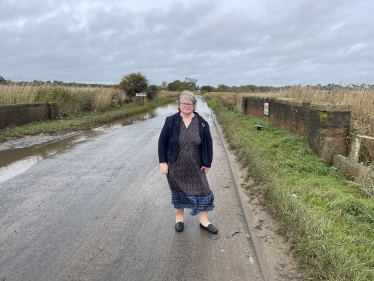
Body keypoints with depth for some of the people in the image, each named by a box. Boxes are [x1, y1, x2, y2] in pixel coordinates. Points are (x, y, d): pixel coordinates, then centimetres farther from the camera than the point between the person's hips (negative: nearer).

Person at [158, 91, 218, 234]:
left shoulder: (202, 123, -4)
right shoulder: (171, 121, -6)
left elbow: (208, 144, 2)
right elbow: (162, 142, -1)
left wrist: (207, 164, 0)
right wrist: (163, 162, -6)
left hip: (196, 167, 1)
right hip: (176, 167, 0)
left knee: (201, 191, 6)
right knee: (178, 192, 14)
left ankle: (204, 221, 24)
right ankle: (179, 218, 35)